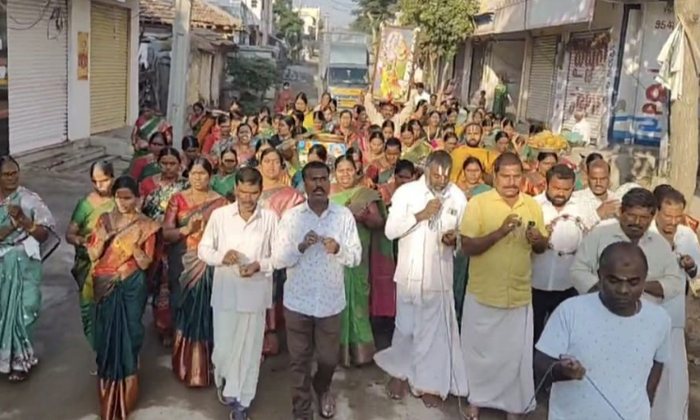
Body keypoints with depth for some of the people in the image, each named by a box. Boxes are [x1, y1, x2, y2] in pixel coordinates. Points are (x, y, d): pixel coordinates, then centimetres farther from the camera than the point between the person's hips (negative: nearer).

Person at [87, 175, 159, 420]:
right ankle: (109, 381, 26)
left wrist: (132, 242, -23)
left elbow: (145, 263, -8)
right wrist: (104, 236, -19)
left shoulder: (145, 225, -6)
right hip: (106, 286, 2)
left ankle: (126, 382, 24)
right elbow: (93, 255, -2)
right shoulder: (104, 219, 1)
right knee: (107, 333, 7)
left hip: (132, 286, -2)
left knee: (129, 333, 5)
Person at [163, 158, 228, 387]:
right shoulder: (177, 200, 2)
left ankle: (203, 367, 15)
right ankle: (185, 366, 21)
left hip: (208, 265, -1)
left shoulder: (220, 201, 1)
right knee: (185, 314, 5)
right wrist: (186, 229, -19)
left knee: (205, 314, 0)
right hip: (182, 265, 1)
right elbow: (165, 233, -3)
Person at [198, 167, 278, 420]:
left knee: (249, 349, 8)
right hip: (225, 291, 0)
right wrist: (221, 256, -17)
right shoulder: (219, 215, -2)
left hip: (255, 293, 0)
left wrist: (260, 265, -18)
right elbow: (203, 249, 3)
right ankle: (225, 380, 39)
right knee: (223, 347, 5)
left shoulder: (270, 218, -4)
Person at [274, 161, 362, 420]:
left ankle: (322, 389, 51)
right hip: (297, 302, -1)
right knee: (299, 361, 11)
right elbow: (277, 260, -8)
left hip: (331, 302, 1)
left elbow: (356, 257, -3)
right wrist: (301, 246, -24)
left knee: (329, 358, 18)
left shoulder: (344, 215, -5)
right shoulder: (291, 216, -7)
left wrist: (339, 249, -23)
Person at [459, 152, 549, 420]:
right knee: (479, 350, 14)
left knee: (516, 353, 10)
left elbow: (542, 248, 10)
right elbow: (467, 247, -16)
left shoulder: (532, 206, 1)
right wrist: (500, 232, -28)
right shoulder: (478, 203, -10)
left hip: (519, 295, 2)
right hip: (483, 294, -2)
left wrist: (538, 239, -14)